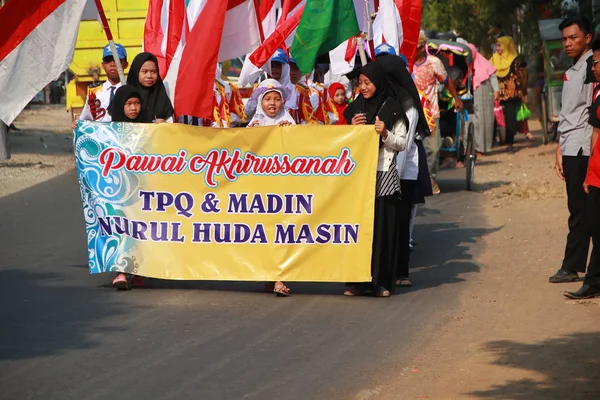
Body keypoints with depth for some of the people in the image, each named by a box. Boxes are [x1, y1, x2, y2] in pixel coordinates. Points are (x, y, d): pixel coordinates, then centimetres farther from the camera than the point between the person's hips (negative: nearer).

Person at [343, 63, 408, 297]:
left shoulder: (392, 109, 0)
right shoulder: (355, 109, 11)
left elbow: (401, 144, 2)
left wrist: (385, 133, -15)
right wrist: (352, 128, -4)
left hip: (384, 174, -3)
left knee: (382, 225, -3)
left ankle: (382, 281, 2)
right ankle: (358, 280, 5)